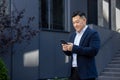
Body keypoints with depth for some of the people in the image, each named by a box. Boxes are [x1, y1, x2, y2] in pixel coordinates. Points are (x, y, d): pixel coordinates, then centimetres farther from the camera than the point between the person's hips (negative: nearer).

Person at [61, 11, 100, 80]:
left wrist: (74, 48, -21)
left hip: (86, 72, -6)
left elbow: (93, 51, -19)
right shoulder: (73, 35, 15)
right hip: (73, 71, 7)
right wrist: (66, 49, -5)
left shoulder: (93, 33, -7)